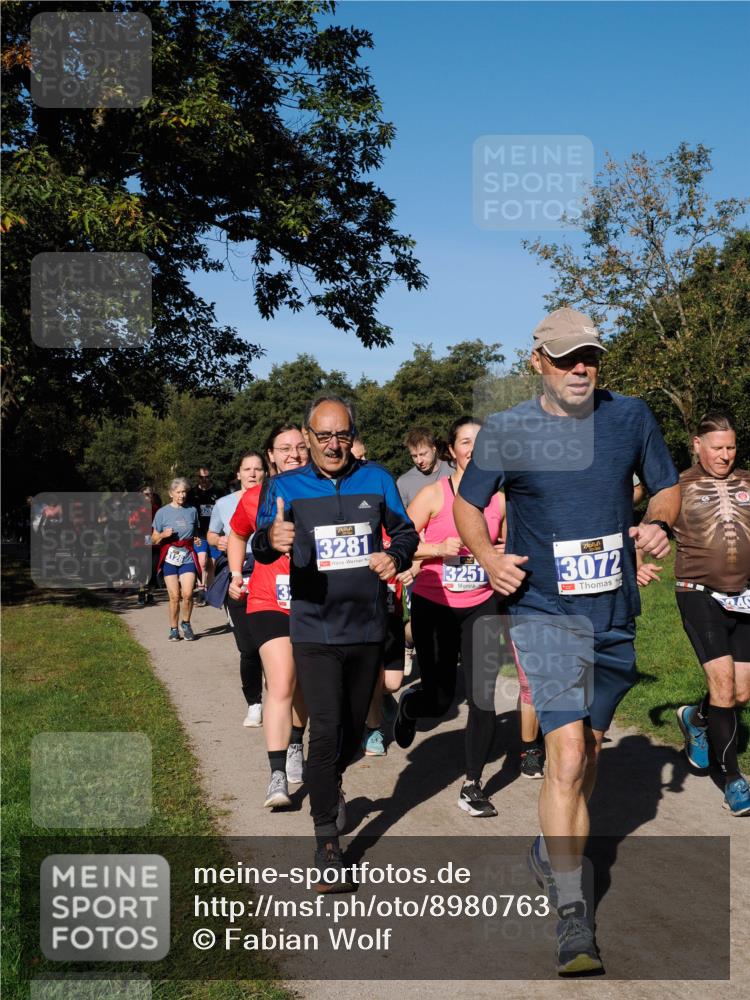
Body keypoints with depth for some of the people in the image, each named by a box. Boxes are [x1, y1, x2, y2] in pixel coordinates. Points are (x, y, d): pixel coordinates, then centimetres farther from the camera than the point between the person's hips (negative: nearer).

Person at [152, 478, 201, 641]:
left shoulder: (192, 511, 11)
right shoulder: (162, 512, 4)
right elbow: (154, 540, 7)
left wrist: (196, 540, 4)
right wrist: (163, 535, -13)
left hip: (188, 557, 1)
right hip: (170, 558, -1)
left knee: (187, 594, -13)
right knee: (174, 596, -4)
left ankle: (186, 623, 10)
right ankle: (173, 629, 12)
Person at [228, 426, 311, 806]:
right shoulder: (254, 498, 2)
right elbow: (237, 535, 22)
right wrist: (235, 574, 14)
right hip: (269, 603, -1)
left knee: (303, 684, 15)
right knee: (281, 684, -13)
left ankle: (295, 747, 39)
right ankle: (277, 776, -11)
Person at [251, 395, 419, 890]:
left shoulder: (376, 479, 2)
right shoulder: (285, 487, -3)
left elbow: (405, 531, 9)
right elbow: (261, 545, -15)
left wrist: (396, 557, -14)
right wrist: (271, 540, -40)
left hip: (368, 626, 3)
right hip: (315, 628, -3)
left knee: (354, 729, 17)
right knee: (326, 729, -11)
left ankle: (330, 784, 48)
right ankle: (327, 842, 0)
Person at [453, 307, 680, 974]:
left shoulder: (631, 417, 2)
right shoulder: (506, 432, -5)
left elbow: (667, 487, 13)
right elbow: (468, 504, 7)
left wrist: (659, 524, -9)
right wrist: (488, 557, -12)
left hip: (616, 613, 4)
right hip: (545, 610, -4)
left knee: (588, 749, 18)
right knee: (567, 755, -16)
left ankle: (551, 852, 43)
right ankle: (571, 911, -5)